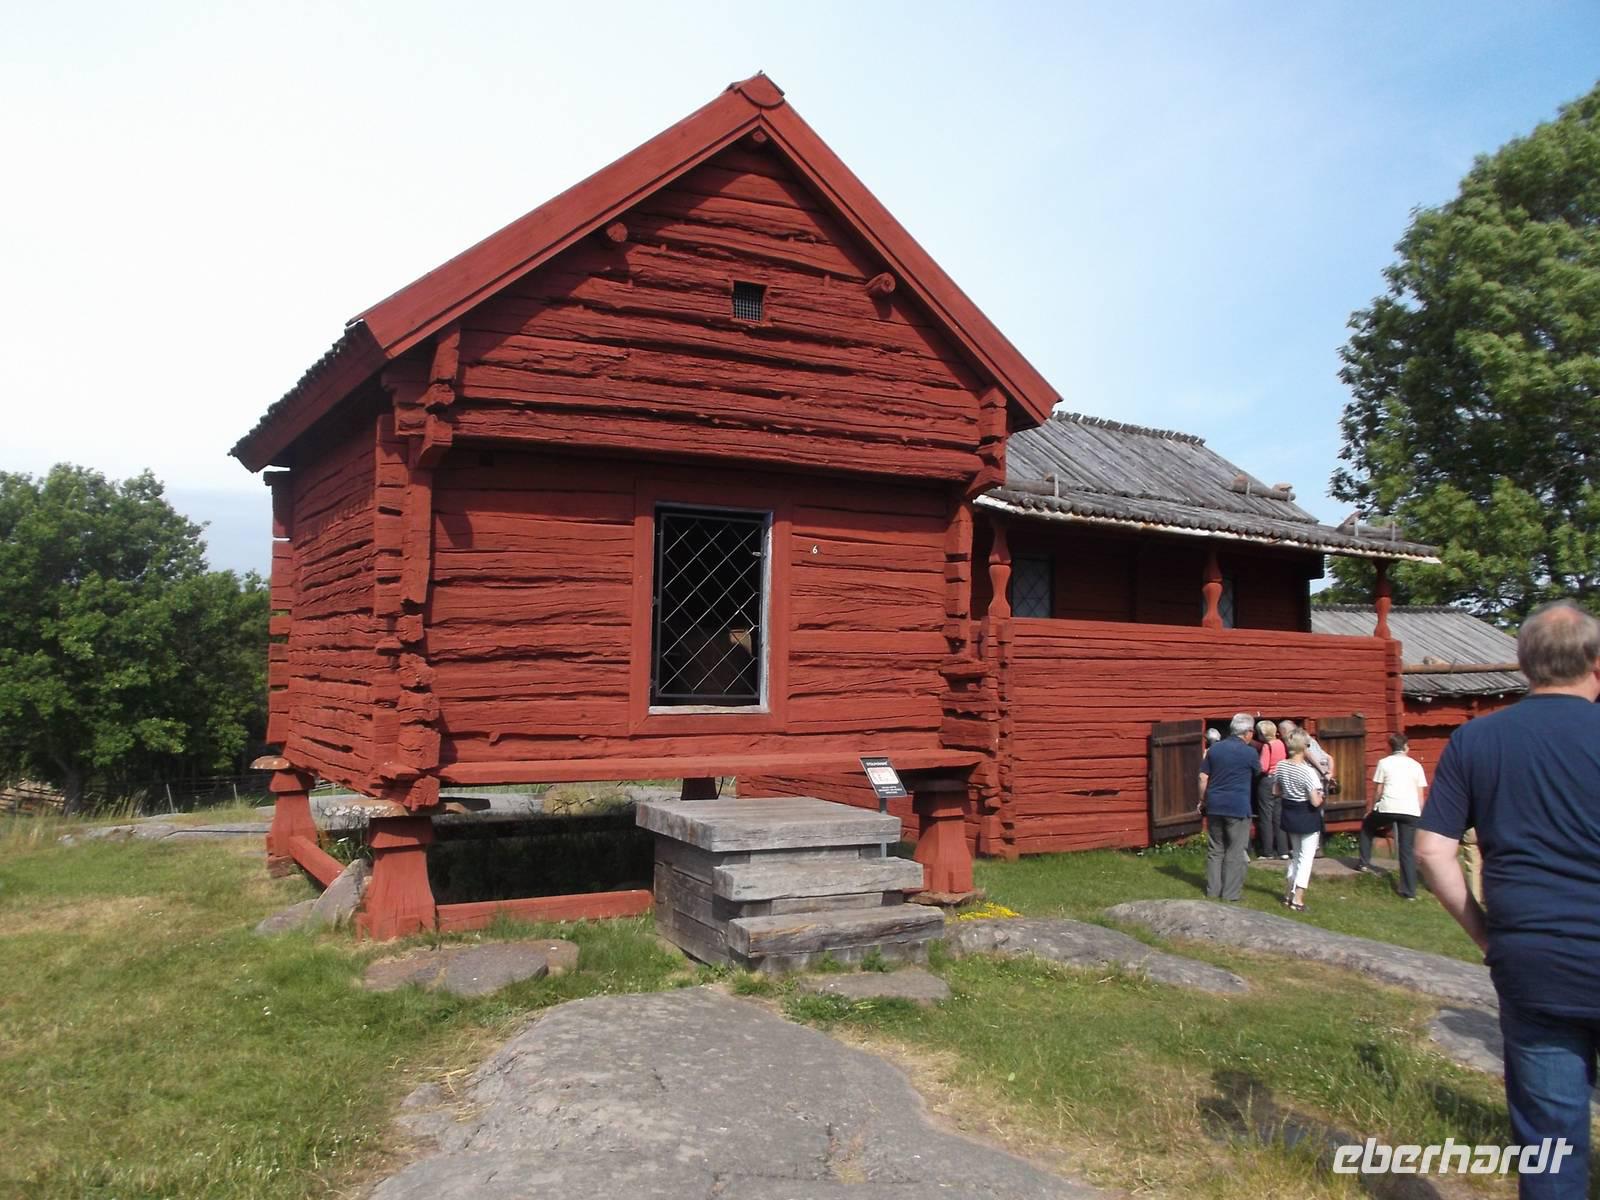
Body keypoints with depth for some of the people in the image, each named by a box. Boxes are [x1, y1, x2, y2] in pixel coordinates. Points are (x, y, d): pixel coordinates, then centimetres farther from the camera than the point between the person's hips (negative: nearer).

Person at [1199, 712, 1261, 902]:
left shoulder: (1214, 749, 4)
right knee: (1235, 852, 3)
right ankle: (1231, 894, 6)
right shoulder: (1250, 752, -8)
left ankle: (1213, 890, 15)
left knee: (1215, 849, 12)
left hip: (1215, 806, 4)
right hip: (1238, 807, -4)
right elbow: (1258, 772, 13)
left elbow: (1203, 778, 6)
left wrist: (1202, 801, 17)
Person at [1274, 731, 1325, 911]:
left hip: (1288, 815, 6)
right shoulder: (1308, 771, -23)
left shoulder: (1281, 766, -4)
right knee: (1306, 858, 4)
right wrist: (1320, 796, -3)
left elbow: (1278, 792, 7)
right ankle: (1297, 899, 4)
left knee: (1296, 854, 22)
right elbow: (1315, 802, -22)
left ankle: (1288, 894, 27)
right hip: (1307, 817, -6)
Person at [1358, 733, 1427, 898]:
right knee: (1408, 850, 6)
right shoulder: (1416, 765, 16)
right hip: (1411, 810, 2)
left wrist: (1374, 809, 21)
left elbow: (1379, 791, 8)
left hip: (1388, 807, -2)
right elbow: (1420, 796, 13)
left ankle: (1364, 862, 24)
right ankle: (1409, 891, 5)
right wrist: (1420, 817, 18)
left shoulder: (1384, 763, 10)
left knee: (1367, 825, 27)